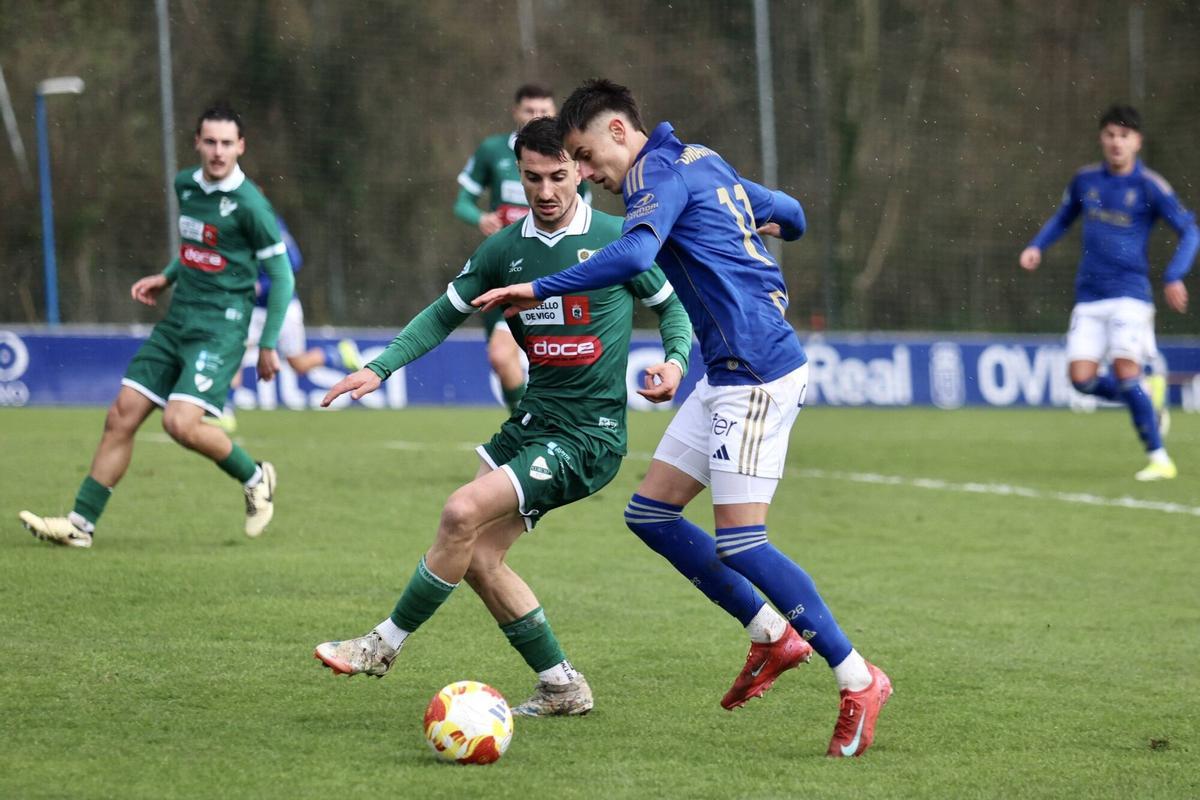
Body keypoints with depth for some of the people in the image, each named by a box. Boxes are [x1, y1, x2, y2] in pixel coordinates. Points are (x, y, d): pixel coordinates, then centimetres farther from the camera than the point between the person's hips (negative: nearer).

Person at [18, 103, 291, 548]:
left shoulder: (249, 204, -13)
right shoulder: (186, 185, 9)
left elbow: (281, 275, -6)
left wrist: (268, 345, -6)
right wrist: (167, 276, 15)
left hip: (220, 327, -7)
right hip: (176, 322, 7)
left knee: (181, 423, -22)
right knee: (121, 417, 1)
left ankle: (256, 479, 5)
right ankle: (81, 523, 6)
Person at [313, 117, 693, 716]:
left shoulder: (618, 240, -6)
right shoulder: (505, 250, 5)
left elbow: (672, 305, 7)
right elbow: (444, 314, 14)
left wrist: (675, 362, -13)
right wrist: (379, 368, 3)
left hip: (590, 436, -6)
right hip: (533, 419, 6)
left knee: (463, 513, -20)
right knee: (477, 558, 1)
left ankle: (385, 644, -5)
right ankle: (562, 688, 14)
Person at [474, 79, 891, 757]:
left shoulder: (661, 173, -11)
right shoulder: (702, 163, 17)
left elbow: (633, 255, -30)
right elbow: (790, 216, 29)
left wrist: (539, 289, -27)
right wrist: (760, 228, 51)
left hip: (757, 373, -10)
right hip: (730, 375, 10)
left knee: (738, 542, -11)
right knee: (651, 512, 10)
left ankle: (859, 680, -5)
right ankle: (772, 636, 17)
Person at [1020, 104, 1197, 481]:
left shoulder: (1149, 186, -5)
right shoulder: (1085, 180, 8)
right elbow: (1062, 219, 26)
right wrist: (1036, 246, 8)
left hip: (1129, 294, -5)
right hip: (1089, 297, 5)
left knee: (1125, 372, -19)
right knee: (1082, 378, -8)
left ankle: (1159, 459, -6)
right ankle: (1150, 401, 19)